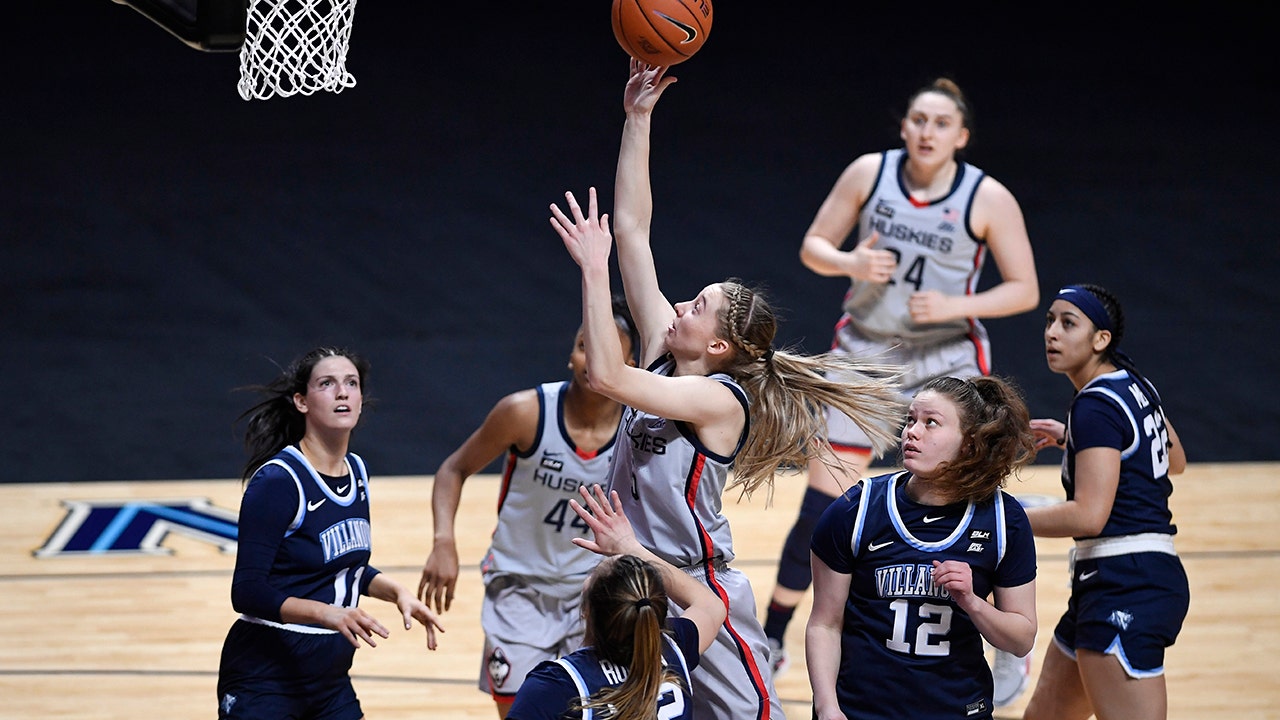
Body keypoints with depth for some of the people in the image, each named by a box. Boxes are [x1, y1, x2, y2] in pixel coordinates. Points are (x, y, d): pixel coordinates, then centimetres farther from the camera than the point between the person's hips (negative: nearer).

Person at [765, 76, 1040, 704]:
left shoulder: (988, 199, -12)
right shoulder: (870, 173, -6)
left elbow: (1025, 290, -7)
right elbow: (814, 246, 1)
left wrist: (955, 305, -22)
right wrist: (850, 263, -21)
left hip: (948, 362, -2)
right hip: (865, 356, 2)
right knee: (819, 511, 2)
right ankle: (770, 643, 17)